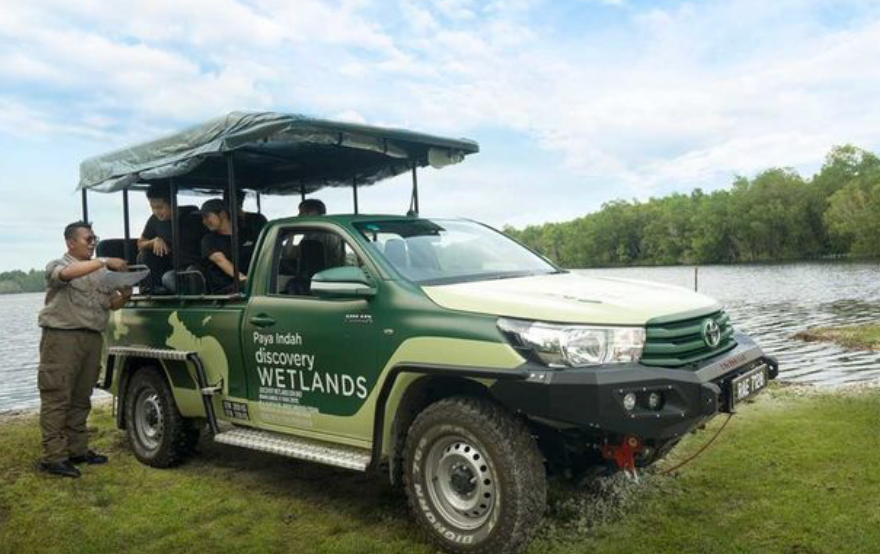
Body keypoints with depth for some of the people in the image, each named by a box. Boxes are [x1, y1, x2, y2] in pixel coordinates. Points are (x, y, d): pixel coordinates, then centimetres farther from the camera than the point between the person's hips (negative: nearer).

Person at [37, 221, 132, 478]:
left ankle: (77, 449, 17)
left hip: (93, 339, 5)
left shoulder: (101, 272, 17)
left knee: (81, 399, 10)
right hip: (63, 338, -5)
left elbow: (112, 304, 16)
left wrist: (125, 296, -5)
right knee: (57, 399, -5)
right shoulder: (57, 265, 1)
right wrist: (104, 261, -28)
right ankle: (53, 456, -3)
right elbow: (68, 273, -23)